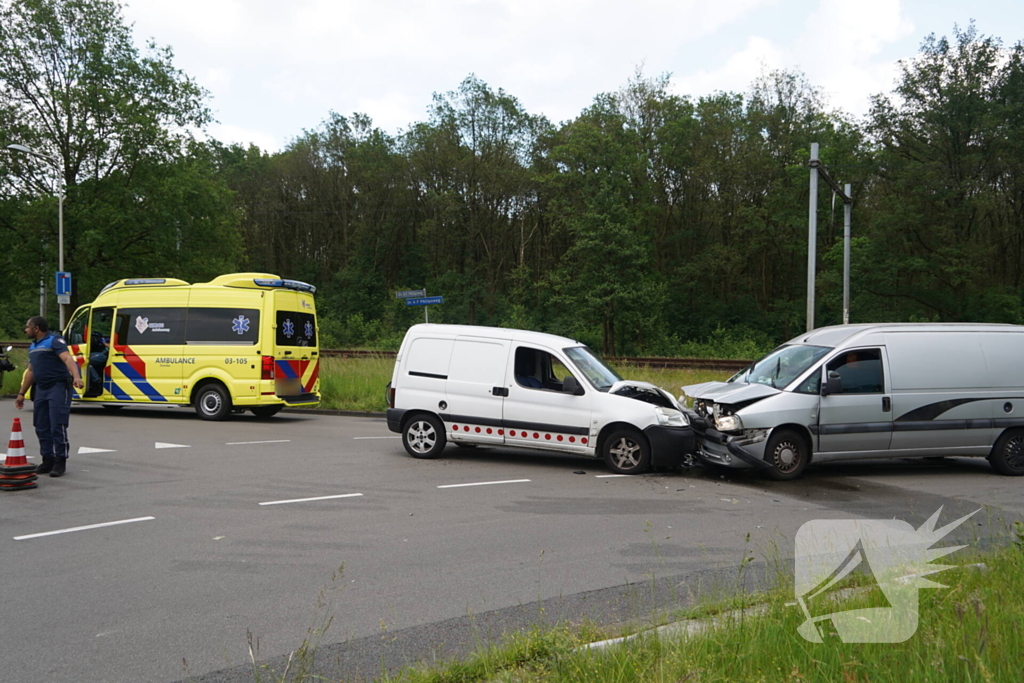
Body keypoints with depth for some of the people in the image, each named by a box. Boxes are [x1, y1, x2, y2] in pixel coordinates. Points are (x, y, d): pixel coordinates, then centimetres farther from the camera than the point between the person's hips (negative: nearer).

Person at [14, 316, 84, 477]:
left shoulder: (54, 340, -8)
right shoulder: (33, 347, 18)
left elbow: (67, 359, -24)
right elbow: (31, 371, 26)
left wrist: (76, 377, -41)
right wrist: (21, 393, 26)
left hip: (58, 387, -9)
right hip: (41, 389, 9)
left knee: (57, 427, -8)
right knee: (41, 428, 9)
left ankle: (60, 462, -3)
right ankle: (48, 460, 18)